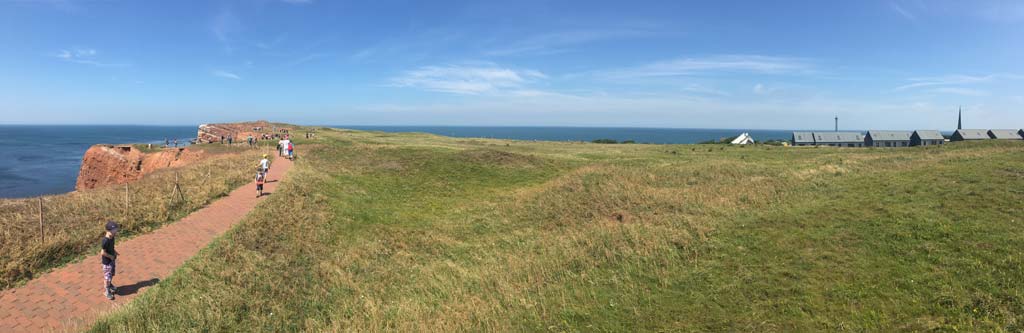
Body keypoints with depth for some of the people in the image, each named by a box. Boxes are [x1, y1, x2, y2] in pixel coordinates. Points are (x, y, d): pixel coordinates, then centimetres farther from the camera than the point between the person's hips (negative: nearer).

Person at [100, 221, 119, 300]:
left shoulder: (111, 237, -5)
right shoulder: (105, 241, -31)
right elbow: (103, 252, -27)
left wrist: (114, 252, 0)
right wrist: (111, 256, -17)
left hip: (112, 259, 8)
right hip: (107, 261, -8)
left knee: (112, 274, 25)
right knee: (107, 276, 6)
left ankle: (110, 285, 46)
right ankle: (106, 291, 22)